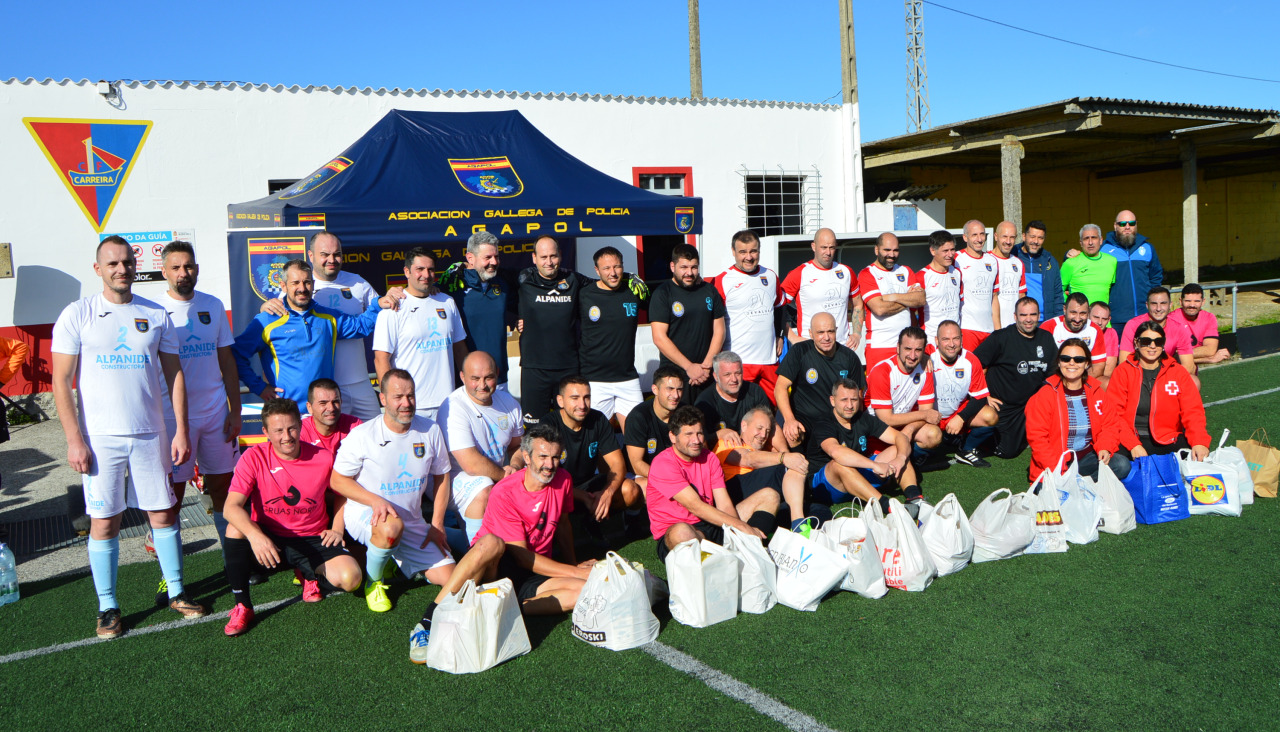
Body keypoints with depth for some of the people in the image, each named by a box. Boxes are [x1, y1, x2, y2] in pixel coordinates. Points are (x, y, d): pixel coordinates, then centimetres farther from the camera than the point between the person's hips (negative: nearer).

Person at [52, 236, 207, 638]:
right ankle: (107, 607, 16)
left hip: (150, 435, 2)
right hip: (99, 438, -2)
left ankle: (176, 592, 22)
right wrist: (74, 439, -10)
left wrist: (181, 431, 2)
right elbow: (61, 381, -3)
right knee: (104, 522, 3)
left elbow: (174, 374, 9)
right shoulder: (77, 315, -1)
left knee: (163, 513, 8)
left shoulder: (156, 315, 6)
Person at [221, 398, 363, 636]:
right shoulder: (254, 457, -13)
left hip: (313, 540, 0)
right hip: (267, 538, 0)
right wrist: (254, 535, -40)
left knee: (350, 578, -23)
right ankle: (241, 606, -17)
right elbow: (231, 507, -23)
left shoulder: (324, 458, -9)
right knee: (236, 528, -32)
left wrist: (337, 529, -2)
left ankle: (311, 574, 14)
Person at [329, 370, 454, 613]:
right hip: (363, 513, -4)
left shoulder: (430, 431, -1)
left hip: (412, 523, 5)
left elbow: (441, 477, 9)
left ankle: (394, 560, 22)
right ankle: (373, 581, -8)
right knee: (392, 526, -41)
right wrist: (376, 501, -22)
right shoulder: (362, 435, -12)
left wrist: (437, 525, 2)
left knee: (448, 576, -7)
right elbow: (337, 480, -6)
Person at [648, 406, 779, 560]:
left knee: (769, 495, -1)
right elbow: (695, 506, -21)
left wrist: (740, 532, -21)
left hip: (711, 525, 7)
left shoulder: (709, 458, 9)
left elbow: (724, 504, 0)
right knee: (681, 532, -45)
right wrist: (741, 526, -25)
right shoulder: (663, 464, -13)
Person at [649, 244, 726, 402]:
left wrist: (707, 365, -4)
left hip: (707, 375, 3)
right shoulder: (662, 294, -1)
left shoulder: (709, 291, 12)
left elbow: (719, 330, 10)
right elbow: (659, 338, -9)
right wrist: (689, 367, -12)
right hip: (673, 375, -3)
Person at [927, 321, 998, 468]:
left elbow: (980, 397, -3)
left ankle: (966, 450, 5)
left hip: (959, 412, 4)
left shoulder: (971, 361, -7)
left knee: (991, 417, -21)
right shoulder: (928, 359, -18)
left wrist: (961, 418, -16)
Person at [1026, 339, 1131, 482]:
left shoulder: (1097, 392, 9)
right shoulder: (1044, 395, -6)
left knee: (1122, 464, -21)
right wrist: (1056, 469, -20)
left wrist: (1104, 449, -7)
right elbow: (1037, 437, -10)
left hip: (1087, 457, 5)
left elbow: (1107, 426, 15)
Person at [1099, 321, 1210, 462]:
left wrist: (1199, 442, -17)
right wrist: (1133, 445, -19)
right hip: (1130, 439, -2)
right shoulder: (1123, 371, 5)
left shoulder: (1178, 372, 12)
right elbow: (1113, 412, -4)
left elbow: (1192, 411, 3)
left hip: (1168, 441, 2)